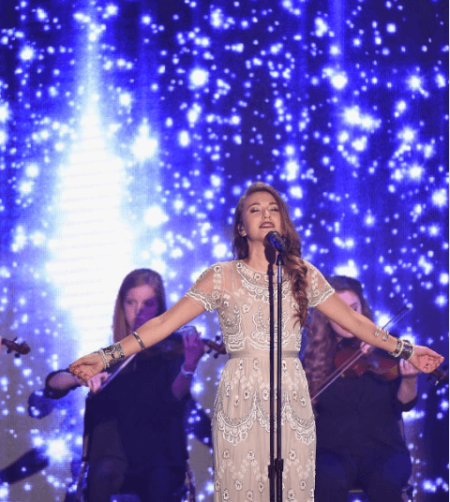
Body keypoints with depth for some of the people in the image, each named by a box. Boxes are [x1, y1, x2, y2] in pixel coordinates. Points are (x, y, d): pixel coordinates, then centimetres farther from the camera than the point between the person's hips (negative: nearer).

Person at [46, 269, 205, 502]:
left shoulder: (171, 348, 5)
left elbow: (175, 396, -14)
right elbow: (52, 385, 5)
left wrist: (189, 368, -35)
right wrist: (80, 377, -17)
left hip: (160, 456, -2)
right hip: (116, 454, 2)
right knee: (102, 474, -31)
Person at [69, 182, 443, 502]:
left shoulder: (304, 276, 11)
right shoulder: (222, 278, 5)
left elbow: (355, 322, 17)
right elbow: (164, 323, 0)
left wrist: (405, 350, 14)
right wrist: (108, 356, -9)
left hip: (291, 401, 2)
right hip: (241, 400, -2)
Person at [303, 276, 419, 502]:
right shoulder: (315, 357, 6)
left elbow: (404, 404, -3)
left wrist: (409, 379, -22)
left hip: (383, 449, 0)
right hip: (332, 450, 0)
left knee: (385, 483, -33)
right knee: (330, 481, -34)